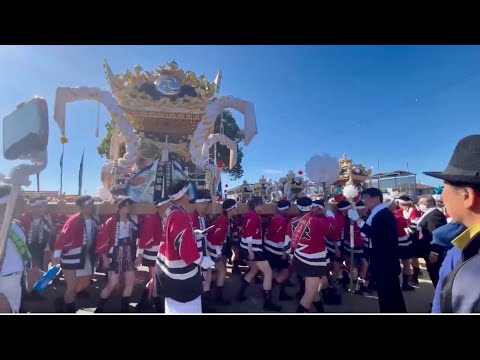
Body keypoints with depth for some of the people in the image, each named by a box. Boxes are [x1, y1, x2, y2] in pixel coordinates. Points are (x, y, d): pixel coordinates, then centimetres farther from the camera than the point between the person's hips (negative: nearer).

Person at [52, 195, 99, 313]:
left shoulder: (94, 221, 2)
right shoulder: (74, 221, -17)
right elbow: (63, 236, -23)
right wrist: (57, 255, -29)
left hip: (86, 255, 7)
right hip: (72, 255, -7)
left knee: (85, 283, 16)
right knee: (72, 286, 2)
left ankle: (63, 301, 36)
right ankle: (68, 308, 24)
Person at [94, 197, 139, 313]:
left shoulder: (133, 220, 2)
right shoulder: (111, 222, -11)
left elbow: (136, 237, 13)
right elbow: (102, 240, -11)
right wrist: (105, 258, -10)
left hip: (128, 256, 5)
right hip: (115, 256, -5)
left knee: (131, 282, 4)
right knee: (112, 284, -3)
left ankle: (124, 309, 20)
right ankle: (99, 309, 18)